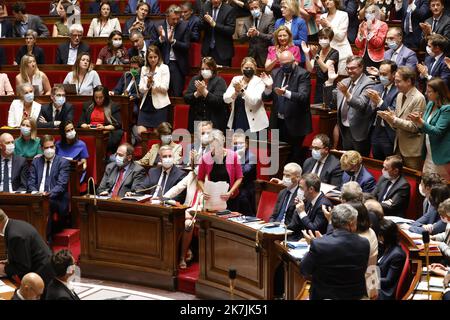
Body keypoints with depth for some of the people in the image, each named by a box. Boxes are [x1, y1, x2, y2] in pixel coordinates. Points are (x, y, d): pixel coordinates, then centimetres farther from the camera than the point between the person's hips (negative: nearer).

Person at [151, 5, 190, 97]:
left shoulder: (184, 26, 0)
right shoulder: (158, 27, 2)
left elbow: (187, 46, -5)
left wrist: (172, 41, -18)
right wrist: (161, 38, -17)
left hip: (178, 65, -1)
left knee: (177, 95, -2)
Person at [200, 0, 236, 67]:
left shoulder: (229, 9, -8)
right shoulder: (205, 6, 4)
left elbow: (231, 30, -15)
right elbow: (200, 27, 6)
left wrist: (214, 24, -23)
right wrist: (205, 21, -17)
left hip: (222, 50, -4)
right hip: (207, 49, 4)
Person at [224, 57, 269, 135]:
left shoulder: (259, 82, -4)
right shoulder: (235, 79, 7)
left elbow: (254, 100, -17)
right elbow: (225, 99, -1)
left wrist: (242, 89, -26)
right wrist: (236, 92, -18)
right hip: (236, 121, 3)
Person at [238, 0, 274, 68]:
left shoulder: (269, 18, -1)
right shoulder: (247, 21, 12)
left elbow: (272, 37, -9)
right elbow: (241, 38, 7)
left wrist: (258, 33, -22)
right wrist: (247, 34, -14)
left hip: (265, 56, -3)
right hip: (252, 55, 3)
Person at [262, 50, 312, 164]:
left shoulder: (303, 74, -9)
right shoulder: (275, 73, 6)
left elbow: (303, 96, -23)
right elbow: (266, 98, 6)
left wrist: (286, 93, -39)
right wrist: (268, 87, -16)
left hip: (295, 123, -5)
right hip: (278, 122, 5)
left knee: (295, 157, 2)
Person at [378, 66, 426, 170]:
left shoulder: (419, 98, -15)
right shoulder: (400, 95, 10)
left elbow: (414, 127, -17)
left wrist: (394, 120, -22)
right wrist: (389, 117, -7)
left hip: (411, 150, -7)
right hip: (399, 146, 7)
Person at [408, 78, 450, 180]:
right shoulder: (430, 104, 8)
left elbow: (437, 131, -20)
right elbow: (423, 128, 11)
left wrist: (420, 122, -31)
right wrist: (417, 122, -11)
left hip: (441, 156, -8)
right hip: (428, 153, 8)